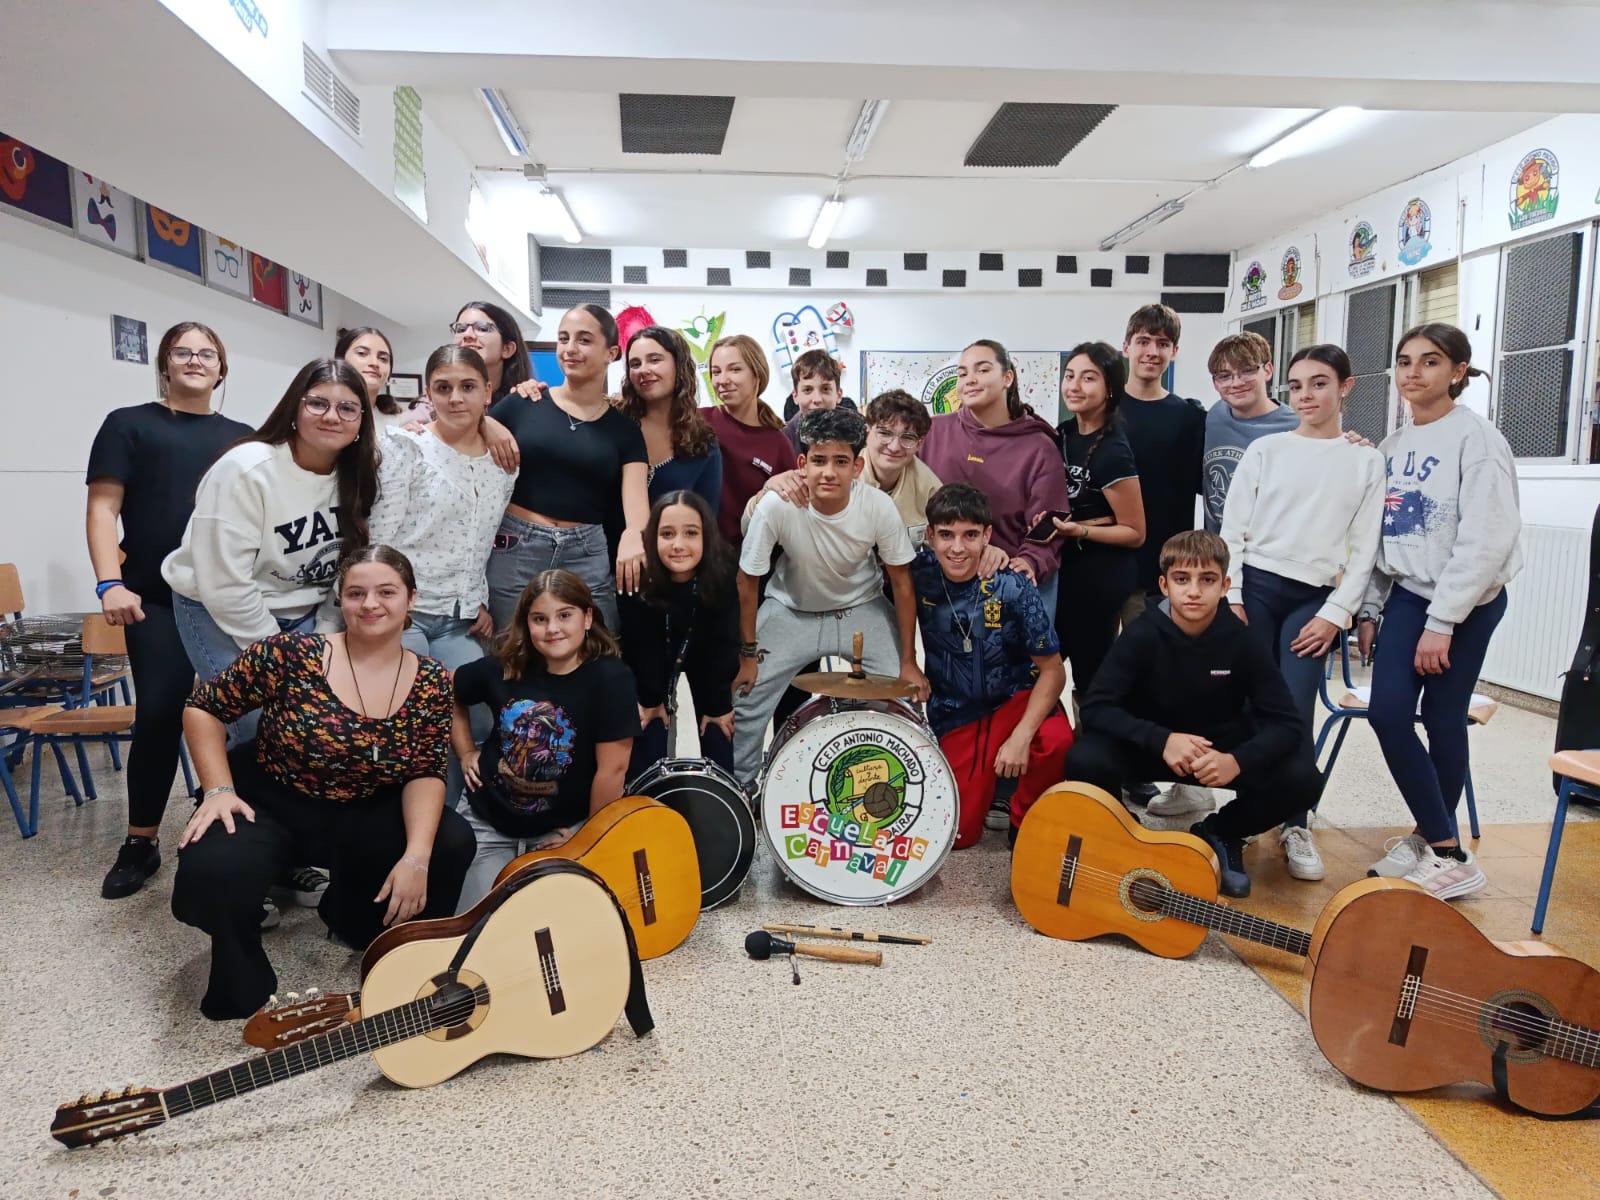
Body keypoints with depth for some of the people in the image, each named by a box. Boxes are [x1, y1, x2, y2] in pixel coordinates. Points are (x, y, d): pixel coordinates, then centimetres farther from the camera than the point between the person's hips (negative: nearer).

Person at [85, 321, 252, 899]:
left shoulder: (243, 437, 17)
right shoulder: (129, 424, 9)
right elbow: (103, 507, 0)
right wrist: (110, 583, -12)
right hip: (159, 602, -2)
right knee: (159, 715, -5)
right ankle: (140, 843, 11)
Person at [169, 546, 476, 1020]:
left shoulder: (432, 683, -8)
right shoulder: (292, 653, -16)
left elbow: (425, 774, -10)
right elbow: (203, 707, -7)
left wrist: (416, 855, -25)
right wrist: (219, 790, -19)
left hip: (362, 818, 3)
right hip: (268, 805, -2)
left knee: (452, 843, -17)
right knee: (212, 871, -32)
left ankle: (355, 914, 14)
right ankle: (243, 992, 4)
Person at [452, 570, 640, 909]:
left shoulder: (610, 678, -22)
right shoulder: (503, 669, -9)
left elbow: (612, 768, -20)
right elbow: (449, 696, 12)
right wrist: (466, 753, 7)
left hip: (562, 828, -3)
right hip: (489, 822, 3)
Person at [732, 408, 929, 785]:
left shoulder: (879, 507, -25)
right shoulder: (776, 506, -30)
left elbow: (901, 583, -11)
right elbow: (748, 581, -14)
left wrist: (908, 661, -7)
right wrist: (748, 653, -8)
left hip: (862, 611, 1)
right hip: (791, 612, -1)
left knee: (906, 698, -9)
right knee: (747, 700, -9)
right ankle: (736, 787, 17)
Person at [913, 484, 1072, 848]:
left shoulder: (1011, 588, -20)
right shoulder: (920, 575, -13)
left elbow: (1053, 670, -15)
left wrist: (1021, 737, -26)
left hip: (1016, 698, -2)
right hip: (955, 717, 2)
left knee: (1056, 741, -35)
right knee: (957, 832, -6)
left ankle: (1024, 822, -4)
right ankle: (983, 780, 29)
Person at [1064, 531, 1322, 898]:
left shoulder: (1243, 642, -16)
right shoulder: (1142, 636, -20)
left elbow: (1286, 723, -17)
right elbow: (1096, 708, -24)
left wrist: (1238, 760, -37)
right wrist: (1162, 740, -38)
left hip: (1222, 752, 2)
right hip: (1149, 746, -2)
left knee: (1302, 779, -22)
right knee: (1085, 760, -32)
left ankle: (1218, 834, 7)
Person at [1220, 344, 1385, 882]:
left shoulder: (1368, 462, 7)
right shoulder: (1265, 449, 5)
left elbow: (1364, 547, 4)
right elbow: (1232, 527, 2)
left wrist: (1335, 613, -4)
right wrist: (1230, 597, -6)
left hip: (1314, 597, 0)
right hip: (1255, 585, 0)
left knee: (1295, 713, -9)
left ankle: (1296, 826, 4)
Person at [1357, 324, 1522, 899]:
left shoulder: (1476, 438, -11)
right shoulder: (1393, 445, 9)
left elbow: (1485, 540, -17)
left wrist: (1441, 622, -18)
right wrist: (1369, 609, 9)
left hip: (1468, 600, -6)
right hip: (1408, 594, 6)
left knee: (1442, 719, 0)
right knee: (1387, 711, -4)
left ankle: (1443, 851, 15)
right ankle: (1437, 843, 9)